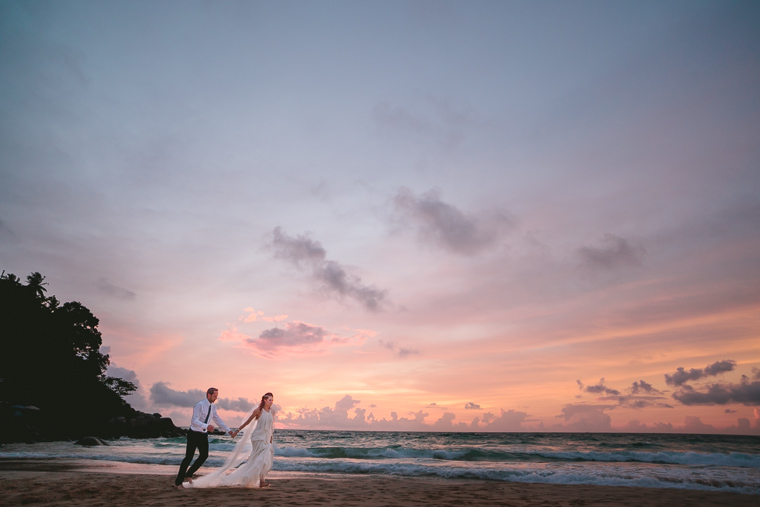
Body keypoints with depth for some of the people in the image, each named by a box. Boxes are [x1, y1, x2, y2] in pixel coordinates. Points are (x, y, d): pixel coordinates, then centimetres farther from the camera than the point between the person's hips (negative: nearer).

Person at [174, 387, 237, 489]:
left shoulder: (213, 407, 4)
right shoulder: (199, 405, -20)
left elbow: (218, 420, 9)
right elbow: (194, 421, -29)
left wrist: (229, 431, 4)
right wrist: (206, 426, -45)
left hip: (203, 435, 7)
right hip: (194, 434, -7)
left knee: (204, 455, 8)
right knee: (189, 457, -3)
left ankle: (189, 474, 27)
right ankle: (178, 482, 10)